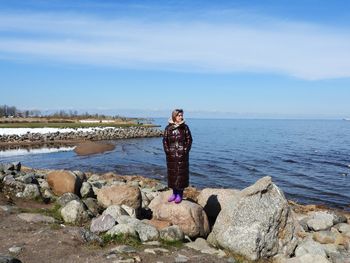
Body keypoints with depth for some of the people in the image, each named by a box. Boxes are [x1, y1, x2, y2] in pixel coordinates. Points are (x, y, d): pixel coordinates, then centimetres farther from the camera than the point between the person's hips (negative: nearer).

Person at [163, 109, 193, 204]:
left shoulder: (185, 127, -1)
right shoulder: (168, 128, 1)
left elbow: (189, 140, 0)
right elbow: (165, 140, 5)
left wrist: (186, 151, -8)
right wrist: (167, 151, -4)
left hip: (182, 156, -2)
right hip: (171, 155, 2)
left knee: (181, 173, 1)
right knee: (172, 173, 9)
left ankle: (180, 194, 12)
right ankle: (174, 193, 22)